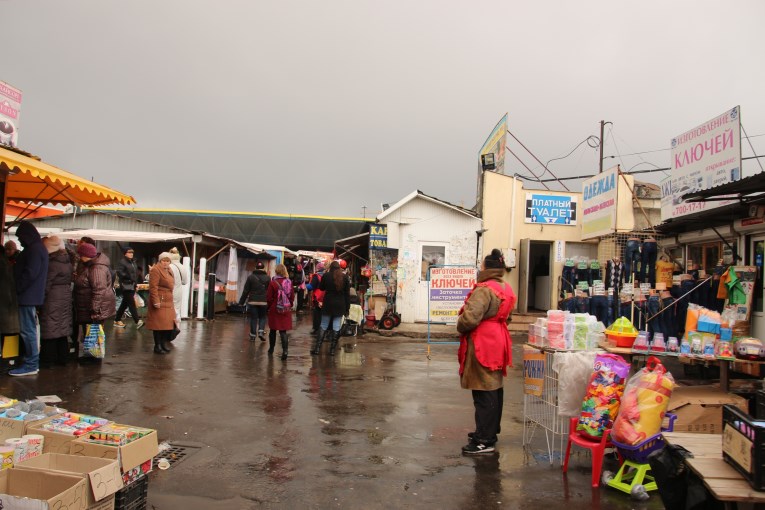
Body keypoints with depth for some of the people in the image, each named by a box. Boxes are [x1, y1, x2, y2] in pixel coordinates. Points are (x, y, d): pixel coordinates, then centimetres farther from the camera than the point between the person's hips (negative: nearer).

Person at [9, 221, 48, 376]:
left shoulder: (35, 249, -14)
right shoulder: (37, 248, 18)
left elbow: (30, 273, -21)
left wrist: (18, 287, -14)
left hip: (28, 295, -10)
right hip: (30, 295, 10)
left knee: (27, 330, -7)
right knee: (29, 330, 14)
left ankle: (31, 365, -3)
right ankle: (32, 361, 20)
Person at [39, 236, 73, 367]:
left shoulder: (52, 263, -16)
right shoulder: (67, 261, 10)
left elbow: (46, 284, -16)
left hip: (53, 299, -9)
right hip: (66, 298, 9)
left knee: (50, 330, -1)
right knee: (62, 328, 13)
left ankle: (48, 359, 4)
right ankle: (62, 357, 19)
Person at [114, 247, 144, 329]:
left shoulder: (133, 262, 17)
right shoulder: (122, 262, -8)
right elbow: (119, 272, -19)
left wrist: (135, 282, 18)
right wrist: (128, 277, -24)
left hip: (132, 286, 9)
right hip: (126, 286, -9)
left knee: (125, 304, 15)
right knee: (131, 303, -14)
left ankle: (117, 320, 26)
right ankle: (137, 322, -20)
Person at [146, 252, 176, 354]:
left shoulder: (168, 270, 16)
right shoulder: (155, 270, -13)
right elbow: (153, 287, -19)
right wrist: (156, 302, -24)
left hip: (168, 303, 9)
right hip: (159, 302, -9)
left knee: (167, 324, 11)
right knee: (159, 325, -4)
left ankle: (163, 344, 22)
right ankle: (157, 347, 4)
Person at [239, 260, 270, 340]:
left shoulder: (251, 277, 1)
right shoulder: (267, 278, 2)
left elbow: (246, 291, 1)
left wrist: (242, 301, 7)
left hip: (252, 301, 0)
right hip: (264, 302, 0)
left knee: (253, 318, 7)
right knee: (262, 317, 13)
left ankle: (253, 334, 9)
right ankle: (261, 331, -5)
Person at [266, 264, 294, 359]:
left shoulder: (273, 282, -13)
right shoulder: (289, 282, -4)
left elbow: (268, 297, -8)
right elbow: (292, 296, 2)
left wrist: (270, 306, 9)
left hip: (274, 309, -2)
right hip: (286, 310, 2)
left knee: (273, 330, 15)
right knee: (283, 331, 2)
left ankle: (271, 349, 30)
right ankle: (285, 350, -12)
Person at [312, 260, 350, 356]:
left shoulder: (326, 276, -4)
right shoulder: (345, 277, 1)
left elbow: (321, 288, 11)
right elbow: (347, 294, 2)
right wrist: (347, 308, 5)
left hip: (328, 305, 0)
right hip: (340, 305, 1)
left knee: (323, 326, 7)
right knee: (336, 327, 3)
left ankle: (317, 348, 4)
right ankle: (332, 350, 3)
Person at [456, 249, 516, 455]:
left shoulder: (484, 289, -19)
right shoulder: (506, 289, 11)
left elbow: (470, 318, -26)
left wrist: (460, 327, -7)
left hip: (482, 344, -10)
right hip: (497, 340, 10)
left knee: (484, 393, -6)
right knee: (494, 388, 17)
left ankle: (484, 441, -1)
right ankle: (490, 431, 30)